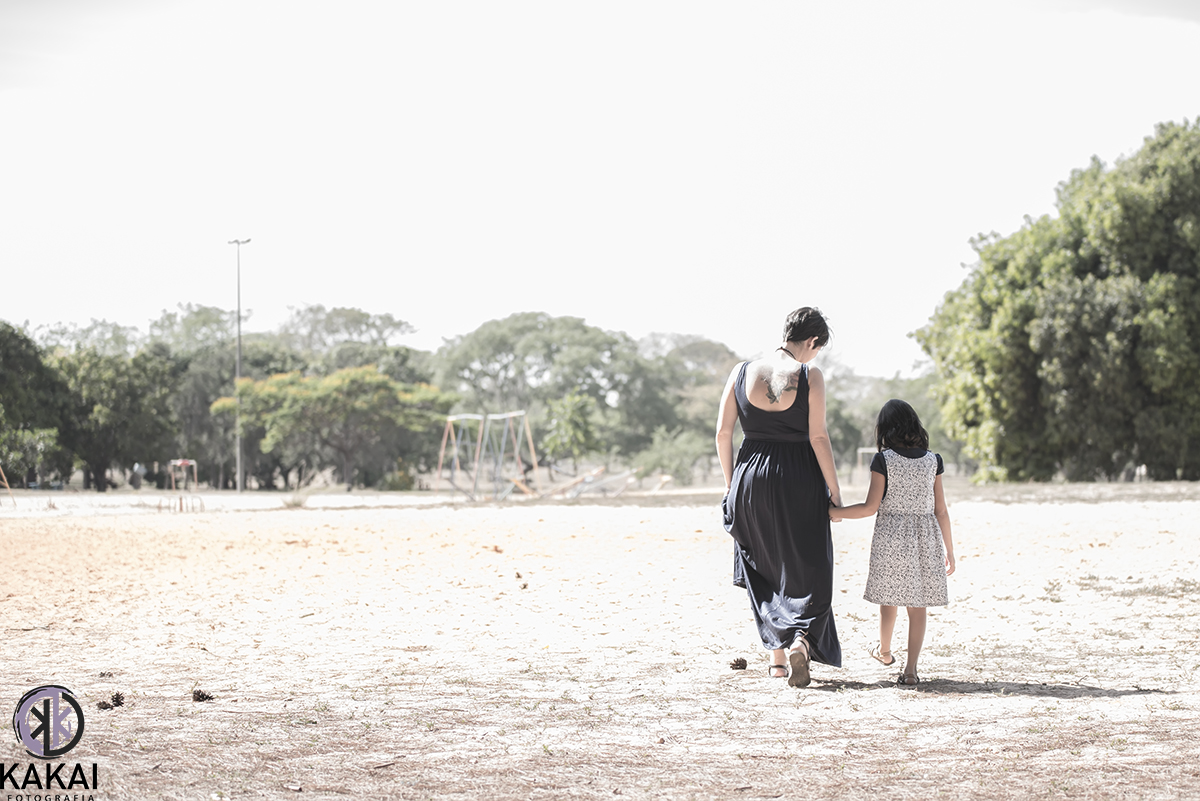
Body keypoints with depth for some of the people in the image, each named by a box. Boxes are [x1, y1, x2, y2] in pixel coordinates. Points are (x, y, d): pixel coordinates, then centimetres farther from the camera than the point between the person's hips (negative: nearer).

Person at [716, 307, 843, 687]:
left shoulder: (742, 373, 2)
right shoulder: (809, 376, -9)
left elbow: (722, 432, 3)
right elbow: (818, 437, -11)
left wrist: (731, 483, 14)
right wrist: (834, 491, -4)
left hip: (751, 476, 3)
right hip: (799, 480, -3)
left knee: (765, 574, 18)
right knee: (807, 572, 6)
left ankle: (777, 658, 21)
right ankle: (801, 640, -19)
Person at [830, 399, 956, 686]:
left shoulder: (883, 460, -7)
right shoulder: (933, 461, 1)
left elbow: (871, 507, -10)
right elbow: (941, 510, 3)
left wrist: (837, 513, 4)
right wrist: (949, 550, 10)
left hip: (891, 536, -2)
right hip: (925, 538, 2)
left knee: (889, 598, 17)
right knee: (917, 605, 4)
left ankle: (884, 651, 38)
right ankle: (910, 668, -2)